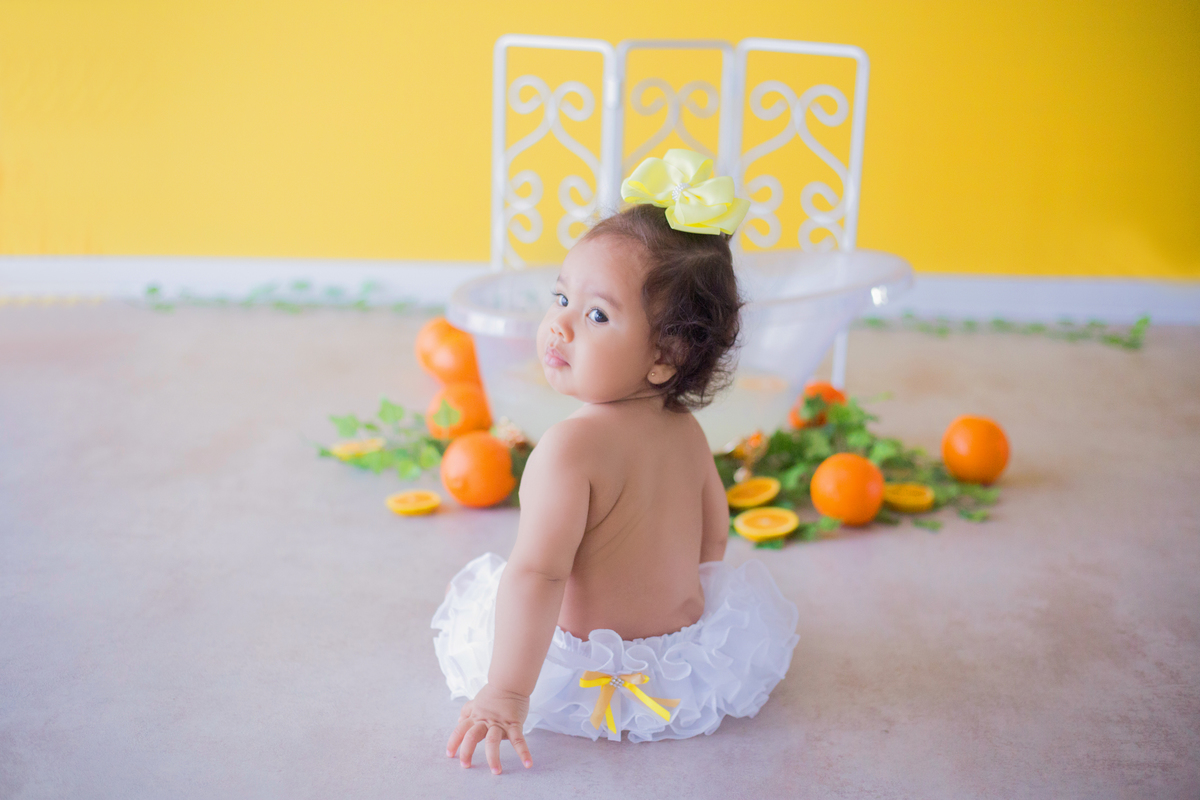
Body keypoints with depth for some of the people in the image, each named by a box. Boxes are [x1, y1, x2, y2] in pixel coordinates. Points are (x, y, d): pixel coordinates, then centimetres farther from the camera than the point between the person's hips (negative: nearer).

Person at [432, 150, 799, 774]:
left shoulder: (571, 447, -28)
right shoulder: (686, 432, -4)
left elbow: (537, 574, -34)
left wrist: (506, 694, -30)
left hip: (590, 673, -6)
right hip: (691, 634, 6)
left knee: (467, 599, 21)